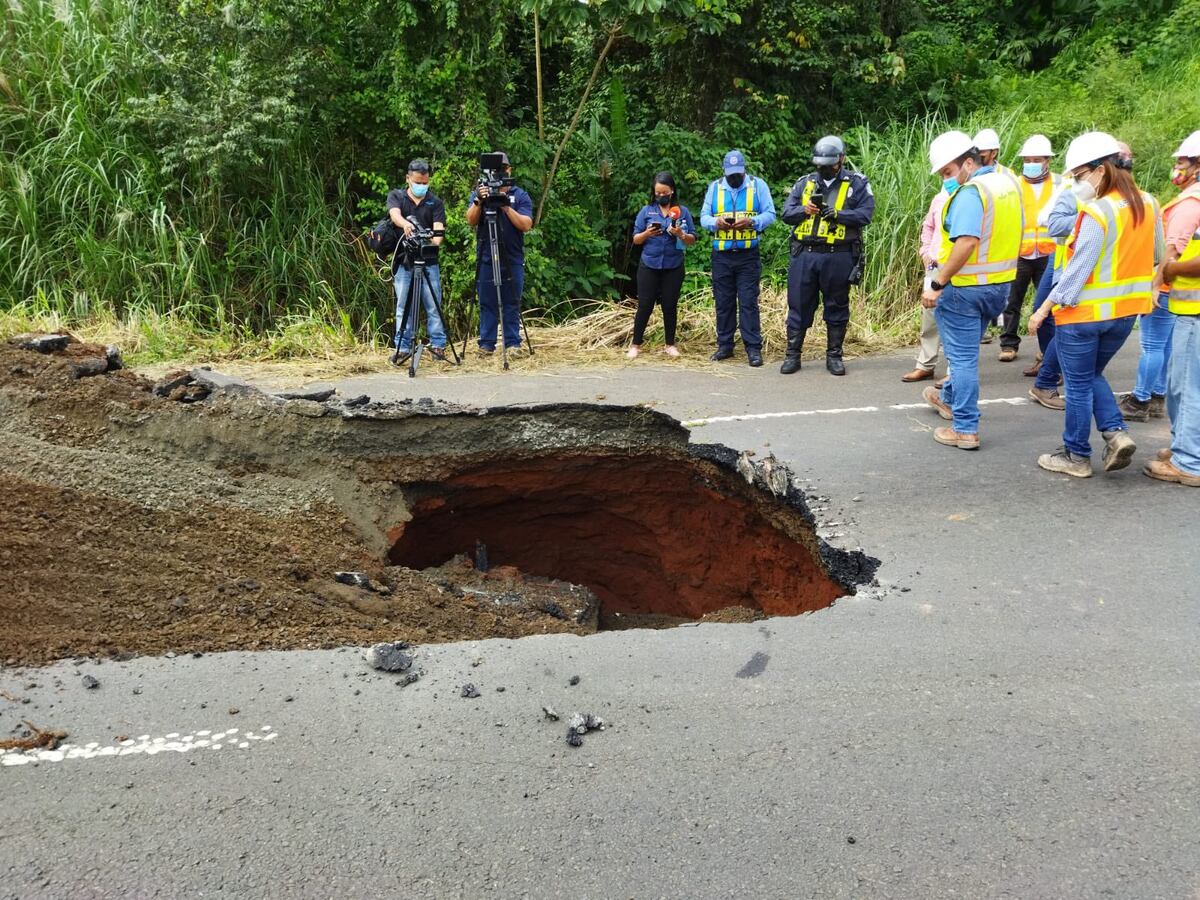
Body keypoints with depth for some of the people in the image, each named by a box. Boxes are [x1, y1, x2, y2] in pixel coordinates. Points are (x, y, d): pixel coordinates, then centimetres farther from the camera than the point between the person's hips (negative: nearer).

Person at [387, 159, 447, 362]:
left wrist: (435, 239, -31)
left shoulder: (435, 202, 7)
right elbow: (395, 214, -14)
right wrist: (405, 224, -38)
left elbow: (439, 229, -6)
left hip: (429, 262, 0)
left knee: (433, 306, 0)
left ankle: (437, 345, 6)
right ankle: (403, 347, 7)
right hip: (404, 262, 0)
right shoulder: (396, 196, 7)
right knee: (403, 307, 2)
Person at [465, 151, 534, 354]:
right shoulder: (479, 193, 8)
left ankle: (513, 344, 6)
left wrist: (507, 207, -20)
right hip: (485, 259, 1)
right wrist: (478, 202, -24)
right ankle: (486, 344, 6)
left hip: (513, 260, 0)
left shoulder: (520, 196, 5)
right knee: (487, 304, 2)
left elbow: (526, 225, -8)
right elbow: (471, 221, -6)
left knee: (512, 304, 2)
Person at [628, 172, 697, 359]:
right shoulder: (646, 211, 4)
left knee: (670, 306, 7)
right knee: (645, 305, 0)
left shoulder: (683, 211, 4)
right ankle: (636, 345, 9)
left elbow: (692, 240, 3)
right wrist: (647, 233, -16)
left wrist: (681, 235, -17)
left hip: (673, 267, 0)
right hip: (649, 266, 0)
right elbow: (636, 239, 5)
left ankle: (670, 345, 19)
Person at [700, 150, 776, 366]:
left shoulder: (758, 185, 3)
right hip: (721, 255, 3)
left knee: (748, 302, -5)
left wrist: (752, 221, -21)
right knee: (723, 302, 7)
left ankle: (753, 348, -1)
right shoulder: (714, 187, 9)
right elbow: (703, 217, 5)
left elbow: (770, 214, -2)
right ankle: (725, 346, 17)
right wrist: (716, 222, -18)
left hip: (748, 256, -2)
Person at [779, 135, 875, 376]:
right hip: (804, 254, 2)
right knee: (798, 305, 5)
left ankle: (834, 355, 20)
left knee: (837, 308, 8)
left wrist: (836, 214, -19)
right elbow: (787, 213, 7)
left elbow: (865, 214, -7)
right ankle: (792, 354, 14)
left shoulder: (857, 184, 3)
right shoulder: (804, 183, 12)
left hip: (838, 257, -2)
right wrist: (804, 210, -13)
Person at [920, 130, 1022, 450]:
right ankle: (950, 398, 43)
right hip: (1001, 283, 9)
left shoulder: (970, 192, -20)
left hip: (965, 287, -9)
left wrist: (937, 284, -28)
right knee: (968, 349, 24)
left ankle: (966, 430, 3)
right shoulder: (1008, 184, 9)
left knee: (962, 356, -1)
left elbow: (966, 243, -31)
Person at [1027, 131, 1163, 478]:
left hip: (1084, 313, -7)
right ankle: (1116, 432, 9)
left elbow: (1078, 270, -20)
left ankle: (1076, 457, 16)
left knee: (1079, 385, 6)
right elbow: (1156, 257, 14)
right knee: (1093, 375, 24)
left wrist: (1044, 309, -14)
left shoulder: (1096, 212, -20)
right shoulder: (1148, 204, 4)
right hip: (1126, 311, 7)